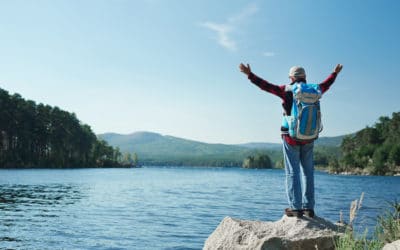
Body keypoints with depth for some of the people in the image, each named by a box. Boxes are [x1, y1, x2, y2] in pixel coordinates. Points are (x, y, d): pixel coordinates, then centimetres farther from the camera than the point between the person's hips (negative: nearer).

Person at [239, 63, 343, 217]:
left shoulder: (287, 90, -7)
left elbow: (265, 85, -6)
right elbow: (325, 85, 25)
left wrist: (249, 74, 2)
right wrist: (335, 73, 45)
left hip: (291, 137, -4)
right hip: (309, 138, 4)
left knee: (292, 172, 0)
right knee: (308, 172, 11)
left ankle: (295, 208, -1)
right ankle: (309, 208, 14)